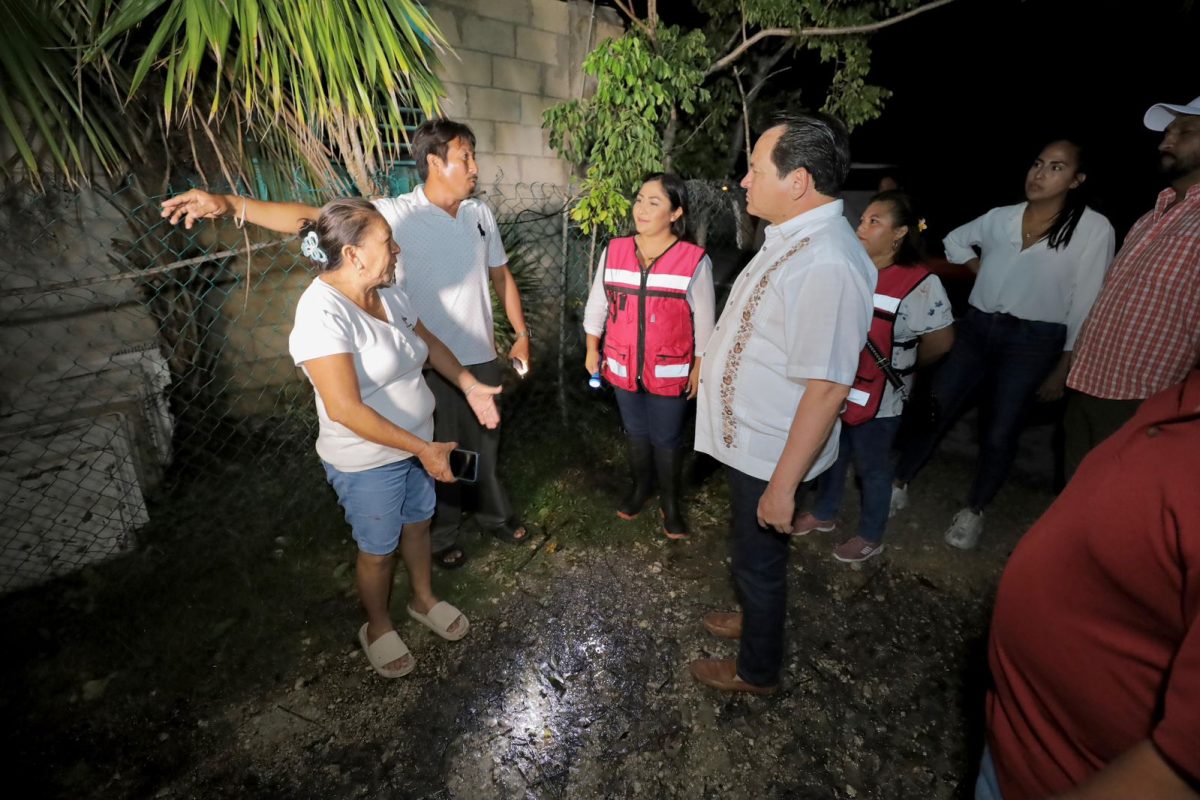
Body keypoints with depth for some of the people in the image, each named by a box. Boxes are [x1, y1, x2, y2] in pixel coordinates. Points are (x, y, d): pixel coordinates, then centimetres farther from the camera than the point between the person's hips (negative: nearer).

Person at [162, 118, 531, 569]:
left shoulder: (480, 213, 2)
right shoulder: (397, 214, -14)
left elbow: (501, 276, 11)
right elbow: (316, 218, -24)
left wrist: (521, 333, 12)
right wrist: (233, 205, -38)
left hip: (481, 357, 4)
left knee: (485, 444, 21)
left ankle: (495, 515, 45)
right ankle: (442, 536, 36)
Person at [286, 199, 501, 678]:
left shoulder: (387, 293, -3)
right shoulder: (323, 312, -28)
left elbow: (428, 341, 13)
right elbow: (345, 409, -31)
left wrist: (469, 385, 2)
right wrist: (424, 449, -29)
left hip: (415, 442, 7)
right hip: (367, 462, -7)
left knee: (417, 524, 24)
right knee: (378, 549, 15)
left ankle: (424, 599, 50)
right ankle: (378, 627, 42)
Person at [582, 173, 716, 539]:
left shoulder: (695, 260, -14)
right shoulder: (613, 251, -5)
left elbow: (704, 322, -5)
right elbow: (596, 305, 6)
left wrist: (699, 368, -1)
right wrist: (592, 351, 10)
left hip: (669, 371, -3)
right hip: (623, 367, 3)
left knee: (667, 439, 11)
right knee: (635, 432, 20)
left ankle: (671, 501, 34)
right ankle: (640, 486, 44)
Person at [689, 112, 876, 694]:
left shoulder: (827, 263, -28)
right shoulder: (791, 239, 4)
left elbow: (827, 386, -29)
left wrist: (783, 482, -25)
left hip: (772, 455, -9)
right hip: (748, 438, 9)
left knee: (760, 559, 13)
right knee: (753, 552, 28)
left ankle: (756, 671, 39)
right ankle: (755, 619, 55)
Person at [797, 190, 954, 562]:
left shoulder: (920, 284, -17)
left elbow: (940, 341, -8)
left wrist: (900, 368, 5)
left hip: (878, 397, -5)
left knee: (872, 466, 12)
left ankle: (870, 536, 33)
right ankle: (823, 514, 43)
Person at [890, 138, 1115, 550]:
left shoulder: (1093, 228, -6)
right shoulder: (1000, 217, 4)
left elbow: (1085, 306, -5)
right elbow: (954, 241, 24)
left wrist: (1063, 367, -6)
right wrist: (982, 270, 8)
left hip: (1033, 342, -3)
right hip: (975, 328, 3)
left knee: (999, 434, 3)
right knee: (932, 411, 4)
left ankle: (973, 512, 24)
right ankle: (898, 486, 19)